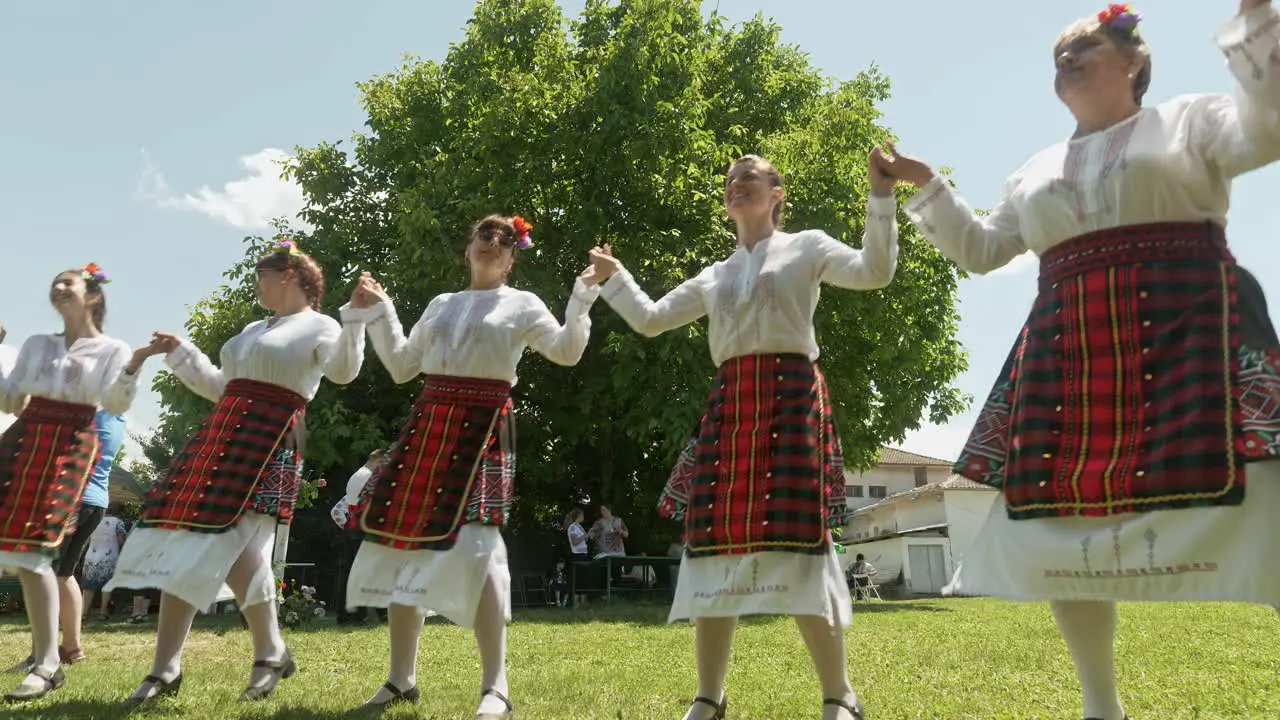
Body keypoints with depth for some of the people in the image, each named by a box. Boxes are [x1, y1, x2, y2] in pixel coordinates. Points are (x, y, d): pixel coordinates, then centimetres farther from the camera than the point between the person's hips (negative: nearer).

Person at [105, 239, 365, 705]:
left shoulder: (320, 326, 2)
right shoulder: (254, 330, 26)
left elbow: (343, 372, -9)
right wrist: (180, 353, 30)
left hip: (269, 440, -8)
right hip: (222, 434, 9)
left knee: (228, 546, -16)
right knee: (185, 542, 3)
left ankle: (271, 653, 2)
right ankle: (165, 668, 11)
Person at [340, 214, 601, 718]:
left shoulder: (522, 304, 9)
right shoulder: (441, 305, 22)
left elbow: (566, 351, -4)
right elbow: (402, 365, 22)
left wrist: (583, 295, -14)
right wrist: (375, 312, 19)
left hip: (483, 427, -5)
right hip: (428, 424, 5)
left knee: (475, 545, -19)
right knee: (401, 539, 3)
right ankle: (401, 679, 17)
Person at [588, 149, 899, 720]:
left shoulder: (807, 246, 10)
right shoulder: (713, 277, 22)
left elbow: (874, 272, -4)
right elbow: (650, 321, 24)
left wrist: (881, 196, -12)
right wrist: (613, 277, 19)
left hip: (792, 396, -5)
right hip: (728, 405, 5)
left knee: (797, 542, -11)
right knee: (713, 542, 0)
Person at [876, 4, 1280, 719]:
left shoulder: (1189, 118, 11)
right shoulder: (1036, 171, 25)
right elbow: (980, 248, 27)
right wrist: (926, 186, 21)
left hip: (1188, 331, -4)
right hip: (1066, 353, 5)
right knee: (1062, 510, 2)